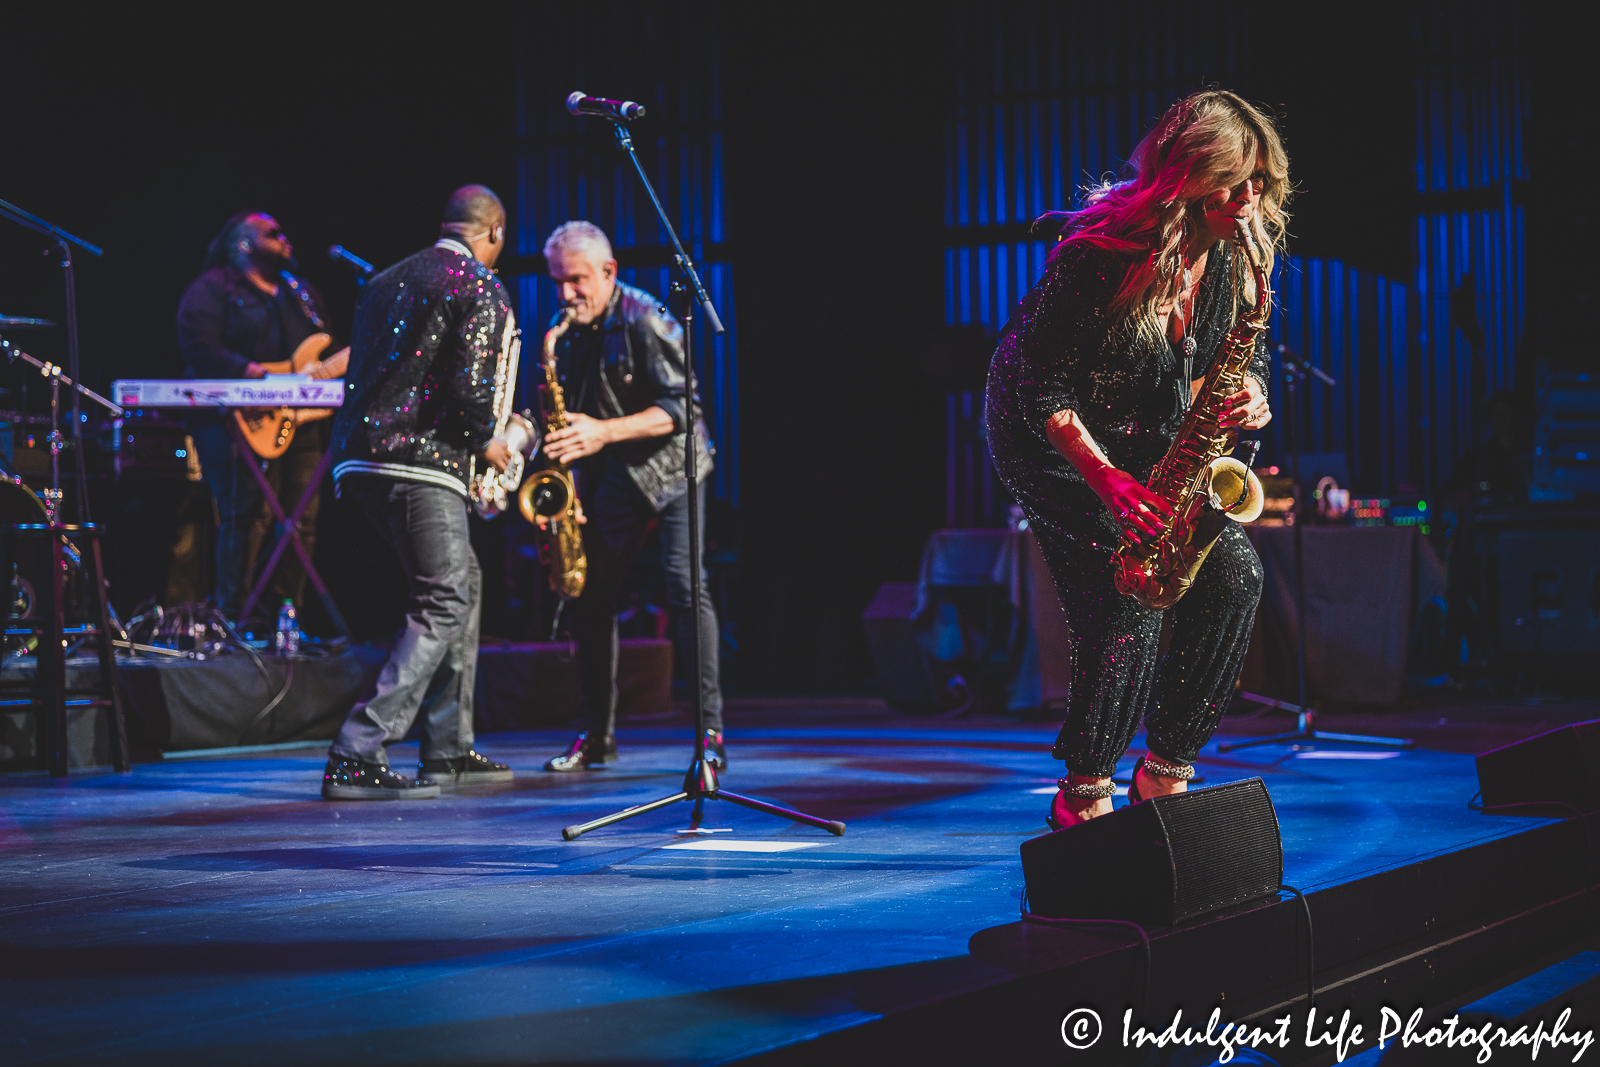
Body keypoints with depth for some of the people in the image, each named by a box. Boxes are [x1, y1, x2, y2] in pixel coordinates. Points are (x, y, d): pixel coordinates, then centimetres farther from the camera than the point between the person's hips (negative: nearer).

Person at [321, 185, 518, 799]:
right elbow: (469, 385, -16)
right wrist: (486, 441, 3)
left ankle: (449, 751, 23)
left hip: (359, 459, 9)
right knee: (443, 606, -6)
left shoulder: (386, 282, 21)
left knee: (463, 581, 21)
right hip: (421, 461, -9)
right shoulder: (480, 289, -4)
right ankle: (356, 757, -16)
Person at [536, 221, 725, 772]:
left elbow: (679, 409, -22)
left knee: (684, 583, -20)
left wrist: (604, 432, -30)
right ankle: (598, 735, 15)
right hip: (612, 477, 7)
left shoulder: (645, 321, -16)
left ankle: (711, 731, -19)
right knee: (592, 592, 5)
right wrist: (548, 429, -2)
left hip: (669, 467, -7)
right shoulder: (571, 332, 5)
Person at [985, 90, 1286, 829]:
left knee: (1234, 574, -10)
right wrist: (1108, 479, -33)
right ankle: (1084, 798, -6)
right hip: (1054, 439, -7)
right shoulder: (1103, 251, -28)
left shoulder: (1239, 253, -8)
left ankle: (1165, 774, 3)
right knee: (1129, 597, -22)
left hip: (1153, 442, 7)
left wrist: (1251, 399, -20)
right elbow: (1040, 382, -24)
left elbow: (1246, 353, 5)